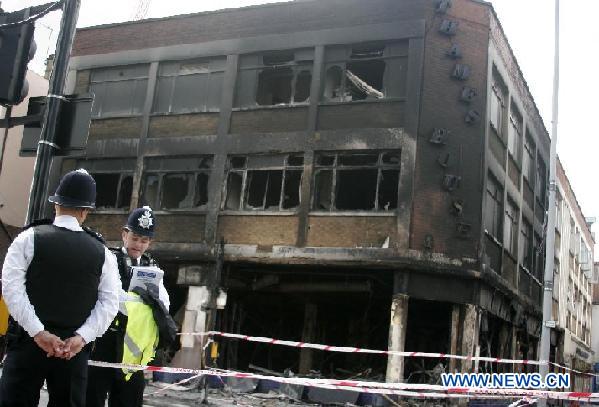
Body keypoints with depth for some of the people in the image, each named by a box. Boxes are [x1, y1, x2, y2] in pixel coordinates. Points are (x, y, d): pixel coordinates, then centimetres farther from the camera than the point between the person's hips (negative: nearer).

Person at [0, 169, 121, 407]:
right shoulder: (101, 252, 3)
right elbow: (109, 303, -3)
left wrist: (38, 332, -12)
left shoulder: (30, 238, -1)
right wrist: (80, 338, -8)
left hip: (29, 342, -1)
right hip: (75, 347, 2)